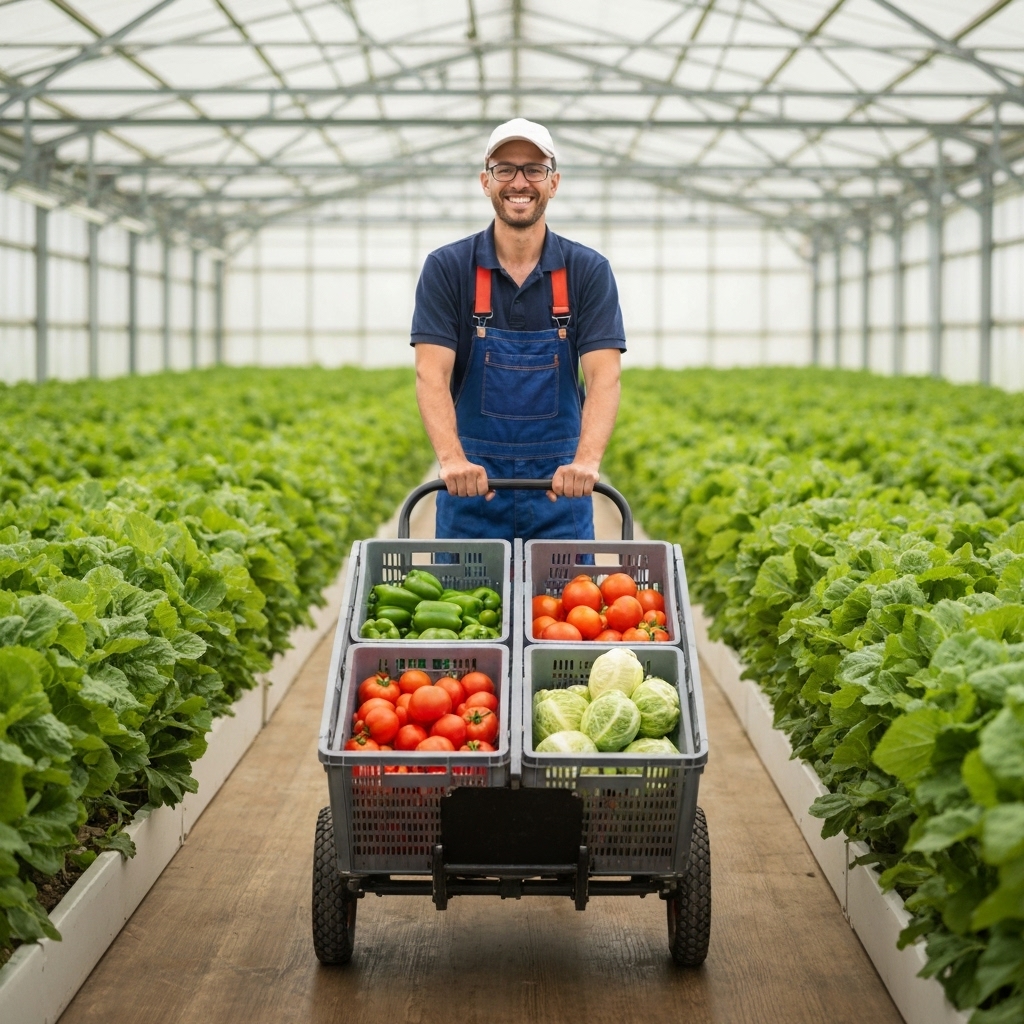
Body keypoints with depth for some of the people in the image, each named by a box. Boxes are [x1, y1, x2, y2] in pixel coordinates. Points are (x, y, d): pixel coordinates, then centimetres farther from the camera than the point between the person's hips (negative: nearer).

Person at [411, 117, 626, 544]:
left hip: (560, 485, 0)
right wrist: (452, 460, -30)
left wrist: (586, 462, -30)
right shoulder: (447, 269, -2)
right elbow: (431, 374, -13)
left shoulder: (588, 271, -1)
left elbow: (603, 376, -12)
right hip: (472, 481, 0)